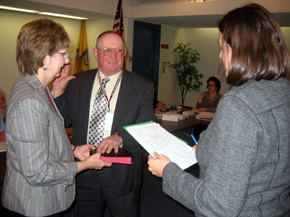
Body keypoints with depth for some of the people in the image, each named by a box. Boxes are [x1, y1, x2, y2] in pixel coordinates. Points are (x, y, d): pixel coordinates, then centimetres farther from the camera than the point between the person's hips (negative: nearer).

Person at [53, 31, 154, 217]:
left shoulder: (142, 86, -4)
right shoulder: (77, 83, 3)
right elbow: (64, 120, 5)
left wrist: (120, 137, -25)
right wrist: (58, 89, -8)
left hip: (122, 174, -2)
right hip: (83, 172, 2)